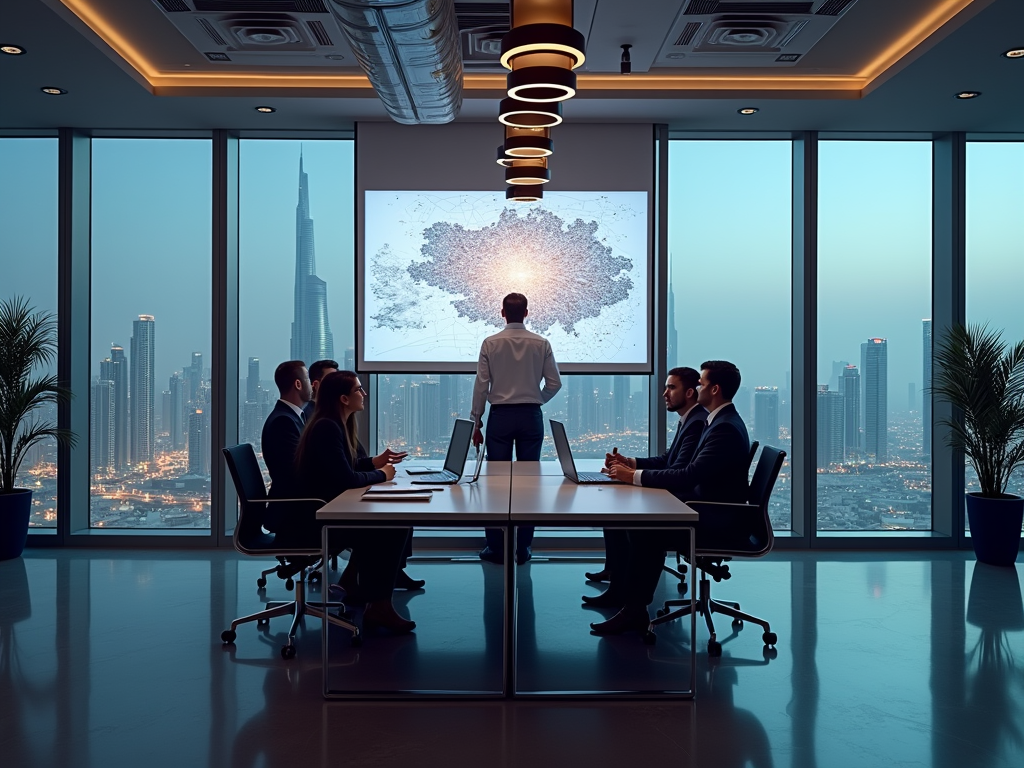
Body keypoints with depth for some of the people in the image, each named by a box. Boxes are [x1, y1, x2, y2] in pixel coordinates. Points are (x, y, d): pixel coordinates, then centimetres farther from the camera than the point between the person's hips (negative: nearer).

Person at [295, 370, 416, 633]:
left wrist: (375, 462, 4)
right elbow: (346, 478, -24)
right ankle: (378, 606, -3)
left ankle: (353, 582, 8)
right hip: (313, 518, -9)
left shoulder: (339, 425, 11)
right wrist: (381, 474, -9)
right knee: (390, 528, -16)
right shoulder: (327, 428, -19)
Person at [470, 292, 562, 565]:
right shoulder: (541, 344, -1)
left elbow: (481, 385, -4)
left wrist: (477, 421, 4)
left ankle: (496, 547, 9)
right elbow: (554, 383, 0)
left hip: (500, 416, -1)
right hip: (531, 416, 1)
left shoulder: (490, 343, -4)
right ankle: (523, 548, 10)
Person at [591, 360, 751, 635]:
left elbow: (689, 476, -27)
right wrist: (635, 466, 3)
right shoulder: (721, 421, 14)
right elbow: (682, 467, 14)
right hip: (706, 505, 10)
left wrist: (635, 476, -21)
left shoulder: (726, 428, -20)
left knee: (646, 530, -19)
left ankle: (635, 610, -8)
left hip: (718, 519, -10)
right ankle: (632, 606, -2)